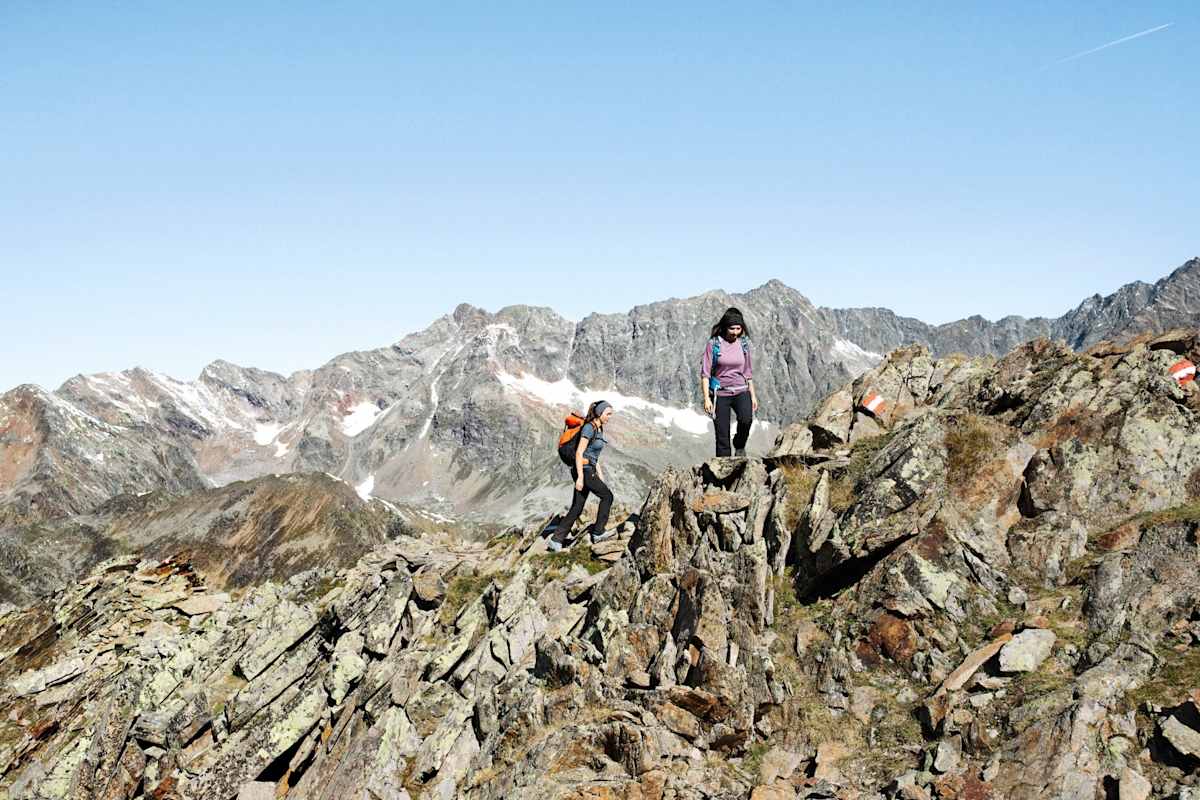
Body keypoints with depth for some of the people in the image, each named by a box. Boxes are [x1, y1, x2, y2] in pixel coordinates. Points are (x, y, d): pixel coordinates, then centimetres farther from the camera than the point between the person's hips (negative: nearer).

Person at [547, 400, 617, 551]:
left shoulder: (598, 429, 14)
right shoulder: (589, 428, -16)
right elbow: (579, 453, -20)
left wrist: (600, 474, 22)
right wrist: (580, 477, -23)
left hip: (589, 470, 9)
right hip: (583, 471, -9)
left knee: (576, 509, 7)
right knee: (607, 495, 2)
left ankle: (556, 540, 7)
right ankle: (598, 532, 10)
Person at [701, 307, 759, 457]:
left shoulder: (743, 344, 6)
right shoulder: (713, 344, -6)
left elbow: (748, 372, 15)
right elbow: (705, 373, -7)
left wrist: (753, 395, 11)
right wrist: (707, 398, -14)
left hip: (741, 392, 2)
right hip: (720, 394, -2)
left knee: (746, 419, -27)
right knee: (722, 437, -2)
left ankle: (739, 445, 1)